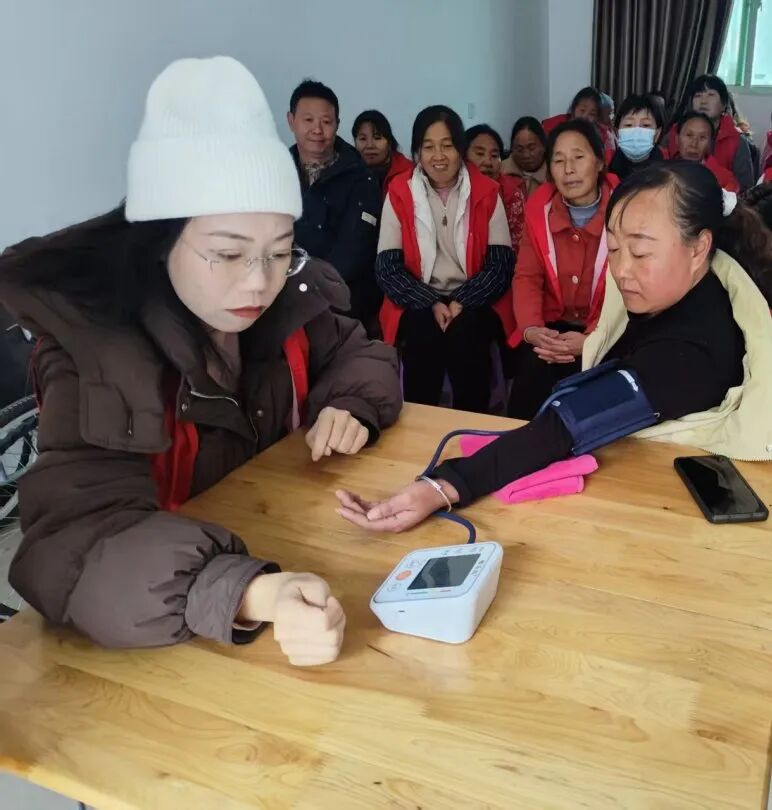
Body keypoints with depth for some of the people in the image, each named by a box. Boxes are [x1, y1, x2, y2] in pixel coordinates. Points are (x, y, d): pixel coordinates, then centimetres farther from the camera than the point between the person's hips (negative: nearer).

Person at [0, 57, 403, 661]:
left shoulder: (290, 300, -10)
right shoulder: (91, 352, -24)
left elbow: (357, 355, 9)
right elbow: (79, 541, -34)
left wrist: (348, 408, -13)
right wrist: (252, 596, -49)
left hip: (289, 541, 4)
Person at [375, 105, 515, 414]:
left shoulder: (486, 192, 3)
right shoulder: (399, 193, 2)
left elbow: (502, 263, -2)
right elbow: (387, 268, -3)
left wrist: (461, 303, -16)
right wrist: (432, 304, -15)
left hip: (474, 303, 0)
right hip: (419, 303, 0)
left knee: (465, 333, -30)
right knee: (422, 332, -30)